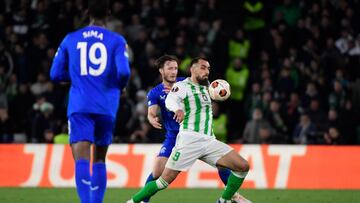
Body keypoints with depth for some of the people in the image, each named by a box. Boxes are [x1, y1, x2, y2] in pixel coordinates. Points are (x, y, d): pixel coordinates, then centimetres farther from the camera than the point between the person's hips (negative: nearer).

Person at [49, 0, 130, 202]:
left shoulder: (70, 40, 10)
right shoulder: (117, 41, 3)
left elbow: (56, 74, 11)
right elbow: (123, 72, -10)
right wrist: (120, 86, 12)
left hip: (79, 108, -1)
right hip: (106, 108, 1)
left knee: (82, 159, -13)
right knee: (99, 160, 17)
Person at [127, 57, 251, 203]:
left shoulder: (204, 87, 19)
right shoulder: (182, 86, -3)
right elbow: (170, 100, -24)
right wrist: (178, 109, -47)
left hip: (209, 141, 7)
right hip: (189, 140, -6)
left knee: (243, 166, -6)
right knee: (165, 180, -11)